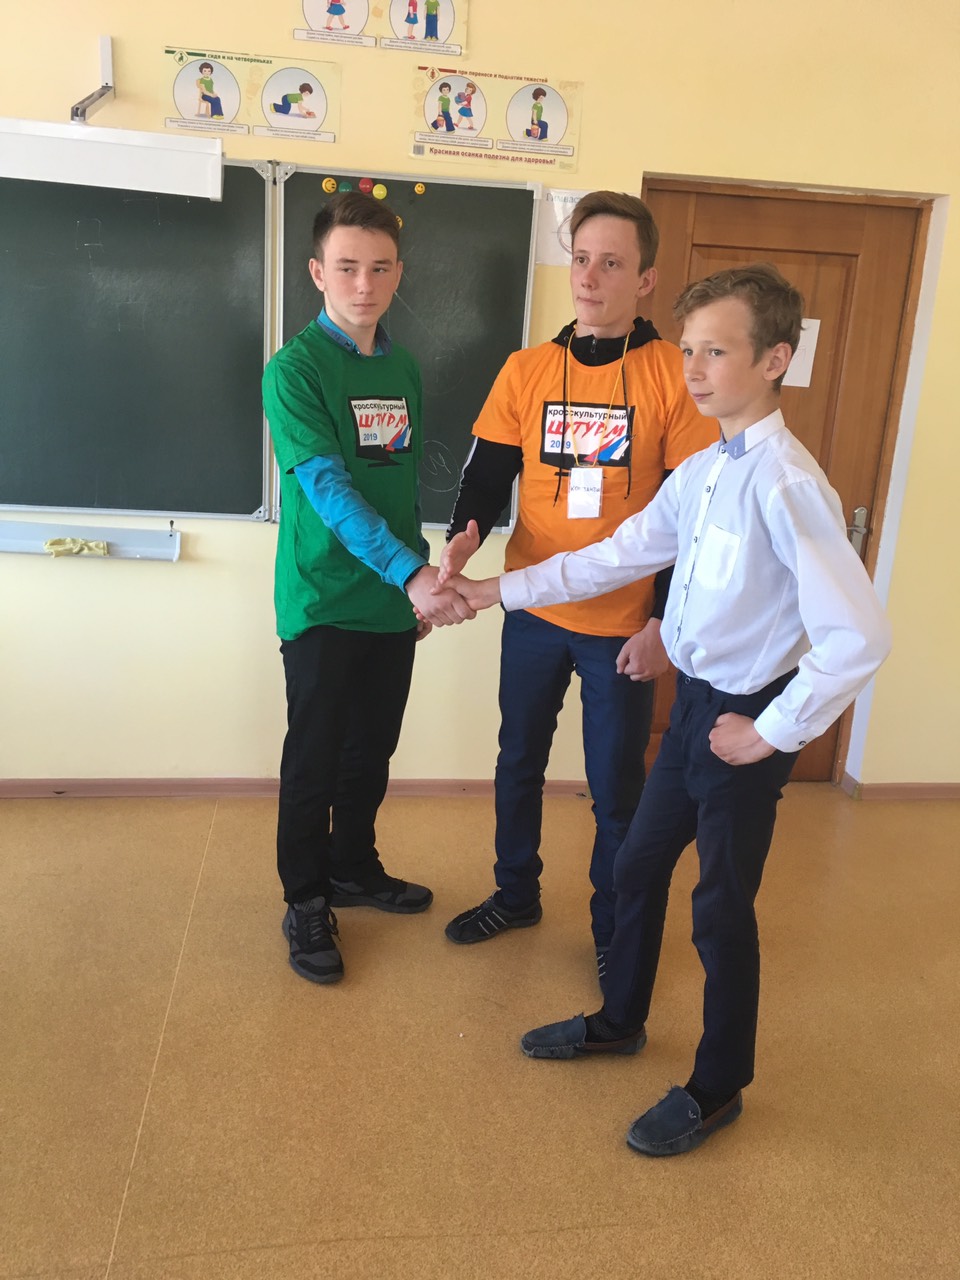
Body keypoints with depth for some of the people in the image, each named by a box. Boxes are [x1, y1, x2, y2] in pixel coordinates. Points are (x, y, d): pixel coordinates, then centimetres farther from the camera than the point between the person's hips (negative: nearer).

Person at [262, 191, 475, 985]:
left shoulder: (403, 369, 9)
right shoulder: (296, 368, -12)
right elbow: (328, 488, -23)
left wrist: (419, 580, 15)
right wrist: (411, 572, -33)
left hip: (394, 600, 6)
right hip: (323, 602, -6)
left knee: (373, 750, 17)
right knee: (316, 757, 5)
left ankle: (354, 867, 37)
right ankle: (307, 900, 23)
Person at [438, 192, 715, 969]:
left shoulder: (675, 375, -7)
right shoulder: (526, 370, 1)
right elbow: (489, 474, 1)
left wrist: (663, 622, -9)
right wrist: (466, 534, -21)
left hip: (625, 626, -3)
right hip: (534, 614, 4)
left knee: (616, 786, 10)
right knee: (519, 763, 18)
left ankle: (614, 926, 33)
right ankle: (516, 894, 41)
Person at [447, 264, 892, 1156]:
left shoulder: (785, 484, -23)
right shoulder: (699, 474, 4)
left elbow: (858, 637, -27)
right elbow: (618, 557, 11)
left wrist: (773, 732, -18)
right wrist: (500, 590, 10)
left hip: (743, 719, -8)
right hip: (694, 703, 8)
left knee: (721, 908, 8)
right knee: (638, 865, 20)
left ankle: (717, 1089, 33)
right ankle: (620, 1021, 45)